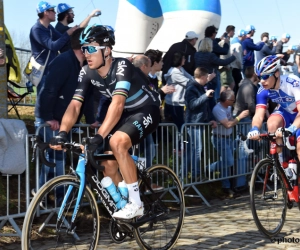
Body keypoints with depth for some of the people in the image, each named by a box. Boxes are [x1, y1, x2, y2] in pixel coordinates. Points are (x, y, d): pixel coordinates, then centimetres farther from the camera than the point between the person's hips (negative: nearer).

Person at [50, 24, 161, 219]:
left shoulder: (121, 67, -29)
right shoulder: (87, 72, -11)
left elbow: (117, 104, -41)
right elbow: (75, 105, -18)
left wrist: (99, 136, -52)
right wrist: (62, 132, -35)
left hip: (146, 110, -7)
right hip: (125, 114, 7)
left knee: (117, 141, -32)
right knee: (108, 164, -3)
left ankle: (136, 203, -22)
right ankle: (121, 204, 20)